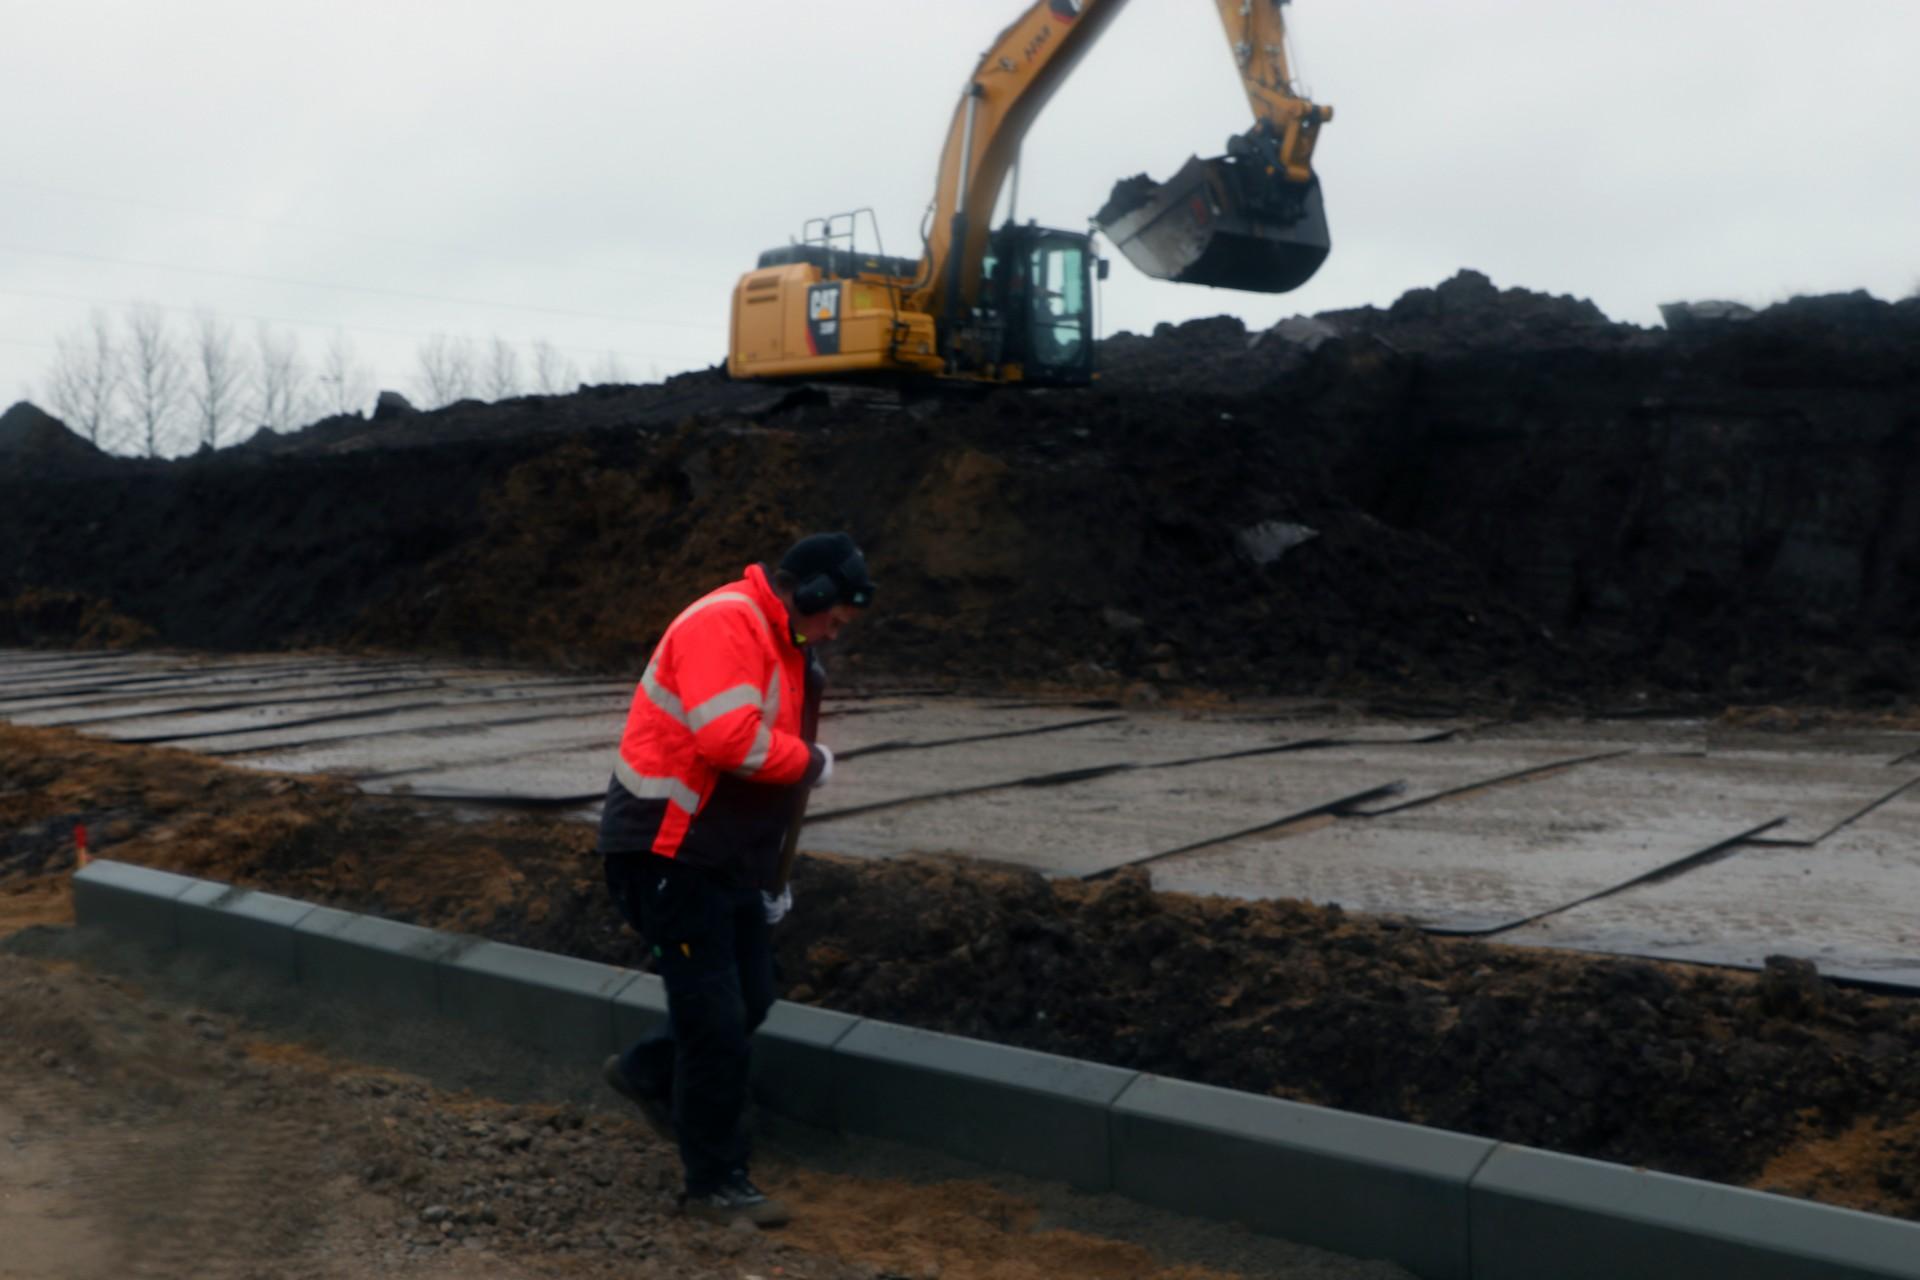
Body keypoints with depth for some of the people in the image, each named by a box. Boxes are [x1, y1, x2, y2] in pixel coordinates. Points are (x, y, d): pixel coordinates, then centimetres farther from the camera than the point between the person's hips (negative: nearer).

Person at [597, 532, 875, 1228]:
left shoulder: (782, 645, 14)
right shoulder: (724, 625, -19)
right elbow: (729, 737, -33)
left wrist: (771, 873, 20)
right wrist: (810, 761, -16)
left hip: (723, 855, 10)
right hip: (667, 850, -10)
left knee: (751, 997, 14)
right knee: (717, 1014, -4)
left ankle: (648, 1072, 37)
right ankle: (715, 1182, 10)